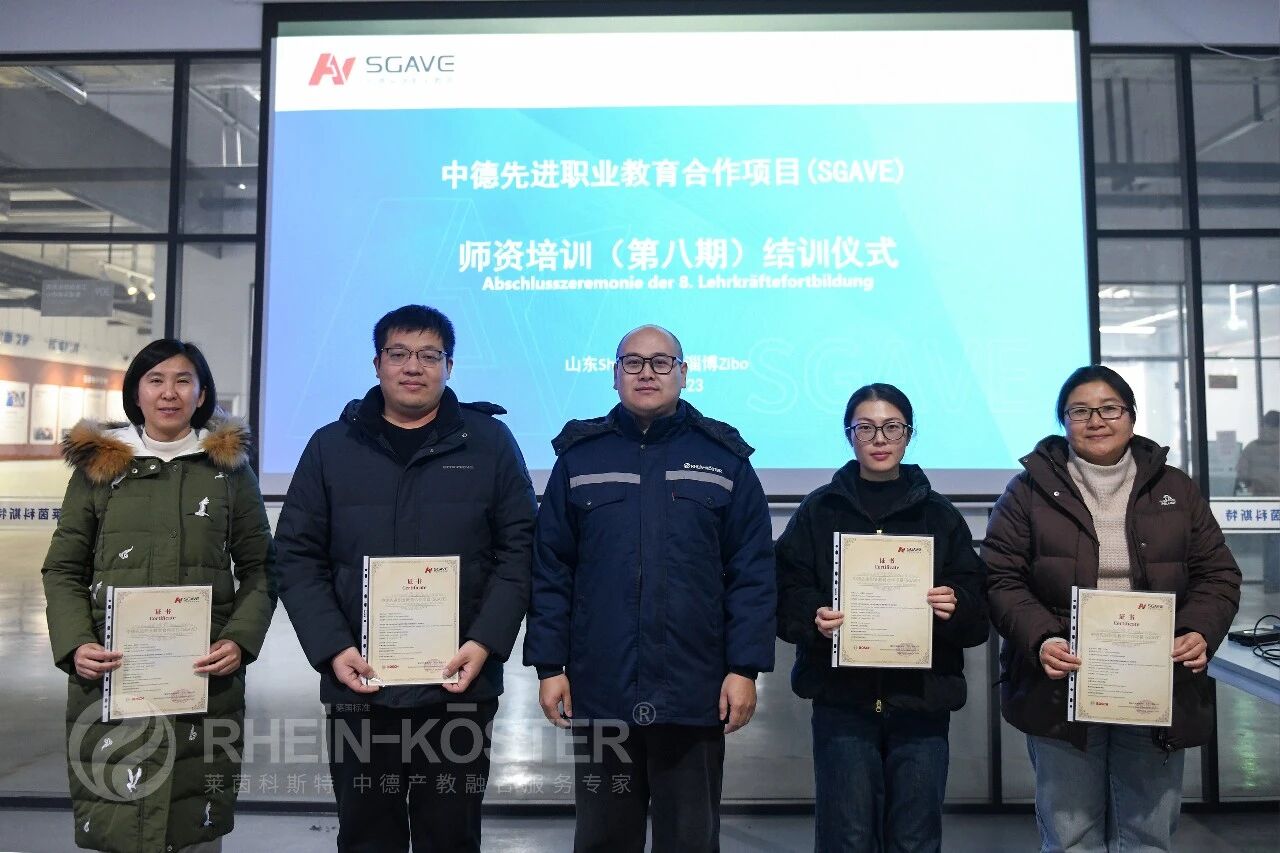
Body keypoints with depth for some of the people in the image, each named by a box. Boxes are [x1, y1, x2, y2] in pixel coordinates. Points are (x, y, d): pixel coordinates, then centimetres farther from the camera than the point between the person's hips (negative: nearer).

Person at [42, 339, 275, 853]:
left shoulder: (230, 466, 6)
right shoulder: (97, 464, 8)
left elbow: (259, 569, 7)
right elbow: (63, 569, 9)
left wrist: (241, 640, -8)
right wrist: (75, 645, -6)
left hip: (205, 673, 0)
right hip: (109, 675, 1)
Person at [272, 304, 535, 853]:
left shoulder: (490, 442, 2)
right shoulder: (331, 446, 6)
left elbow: (518, 549, 0)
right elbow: (297, 557, 4)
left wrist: (485, 643, -11)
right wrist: (331, 649, -8)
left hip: (460, 684, -1)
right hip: (358, 684, 2)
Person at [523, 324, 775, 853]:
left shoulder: (724, 457, 2)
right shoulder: (578, 456, 4)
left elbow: (752, 574, 0)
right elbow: (550, 572, 4)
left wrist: (745, 667, -6)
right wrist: (548, 664, -1)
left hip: (694, 693, -1)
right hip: (600, 691, 1)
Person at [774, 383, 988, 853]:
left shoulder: (940, 514, 9)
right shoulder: (818, 510, 5)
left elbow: (978, 608, 6)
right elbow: (786, 594, 1)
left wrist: (955, 606, -14)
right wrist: (814, 618, -19)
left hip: (921, 698, 1)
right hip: (843, 696, -1)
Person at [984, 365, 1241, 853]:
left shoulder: (1175, 489, 8)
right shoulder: (1031, 490, -1)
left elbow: (1217, 575, 8)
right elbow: (1002, 578, -5)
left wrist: (1201, 633, -11)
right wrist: (1041, 639, -20)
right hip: (1062, 691, -2)